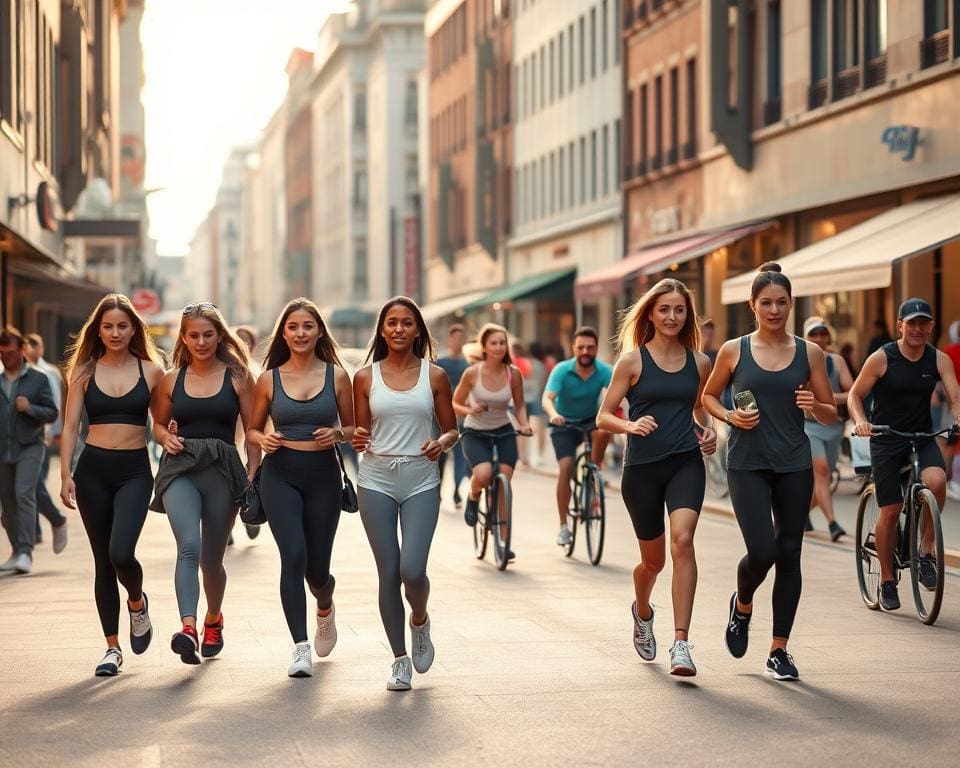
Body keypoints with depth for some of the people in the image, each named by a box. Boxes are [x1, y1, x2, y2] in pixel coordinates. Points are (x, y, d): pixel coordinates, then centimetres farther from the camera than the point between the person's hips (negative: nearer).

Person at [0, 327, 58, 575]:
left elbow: (52, 414, 1)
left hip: (29, 447, -4)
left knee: (24, 495, -16)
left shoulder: (37, 379, 2)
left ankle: (26, 553, -20)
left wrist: (30, 408, -15)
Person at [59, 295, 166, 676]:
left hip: (134, 470, -2)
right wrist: (66, 474, -5)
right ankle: (112, 648, 14)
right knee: (102, 560, 5)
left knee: (121, 552, -20)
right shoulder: (85, 372, 5)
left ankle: (137, 602, 15)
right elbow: (70, 426, 4)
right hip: (93, 469, 2)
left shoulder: (150, 370, 3)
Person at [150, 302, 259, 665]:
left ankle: (213, 619, 40)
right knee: (189, 546, -24)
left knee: (211, 559, 10)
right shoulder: (172, 380, 9)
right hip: (181, 469, 0)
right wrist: (166, 438, -2)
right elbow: (158, 424, 21)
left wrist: (253, 478, -3)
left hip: (222, 471, 0)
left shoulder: (237, 377, 4)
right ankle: (188, 628, -36)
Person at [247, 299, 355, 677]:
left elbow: (352, 427, 10)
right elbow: (252, 430, 12)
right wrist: (263, 440, -9)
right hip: (280, 475, -1)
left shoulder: (336, 375, 3)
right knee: (294, 555, -17)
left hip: (323, 475, 1)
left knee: (317, 565, 7)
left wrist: (336, 435, -11)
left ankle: (325, 605, 44)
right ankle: (300, 648, -14)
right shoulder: (269, 379, 4)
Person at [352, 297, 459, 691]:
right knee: (388, 574, 1)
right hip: (376, 480, 1)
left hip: (421, 481, -1)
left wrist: (441, 443, -12)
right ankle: (400, 660, 14)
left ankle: (420, 621, 20)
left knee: (412, 570, -14)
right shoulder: (366, 377, 6)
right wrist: (357, 440, -11)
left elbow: (452, 429, 9)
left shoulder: (434, 376, 4)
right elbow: (361, 434, 12)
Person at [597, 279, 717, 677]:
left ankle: (680, 644, -25)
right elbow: (603, 417, -2)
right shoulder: (633, 361, -2)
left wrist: (709, 432, 3)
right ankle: (642, 612, 48)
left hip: (686, 463, 1)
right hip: (642, 468, -1)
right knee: (654, 560, 11)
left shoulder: (699, 362, 6)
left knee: (682, 540, -24)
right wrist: (631, 426, -22)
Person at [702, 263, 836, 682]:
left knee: (789, 555, 3)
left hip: (794, 465, 2)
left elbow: (830, 416, 8)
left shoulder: (809, 353, 4)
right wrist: (730, 416, -6)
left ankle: (779, 650, 14)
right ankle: (742, 605, 21)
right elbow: (708, 396, 14)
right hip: (747, 463, -2)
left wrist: (814, 406, -14)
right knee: (762, 552, -14)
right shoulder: (734, 350, 1)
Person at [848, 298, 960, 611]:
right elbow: (855, 395, -2)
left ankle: (926, 551, -10)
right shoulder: (881, 359, -9)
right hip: (886, 441, -2)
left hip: (923, 438, 2)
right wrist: (860, 421, -22)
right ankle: (887, 581, 13)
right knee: (890, 510, -4)